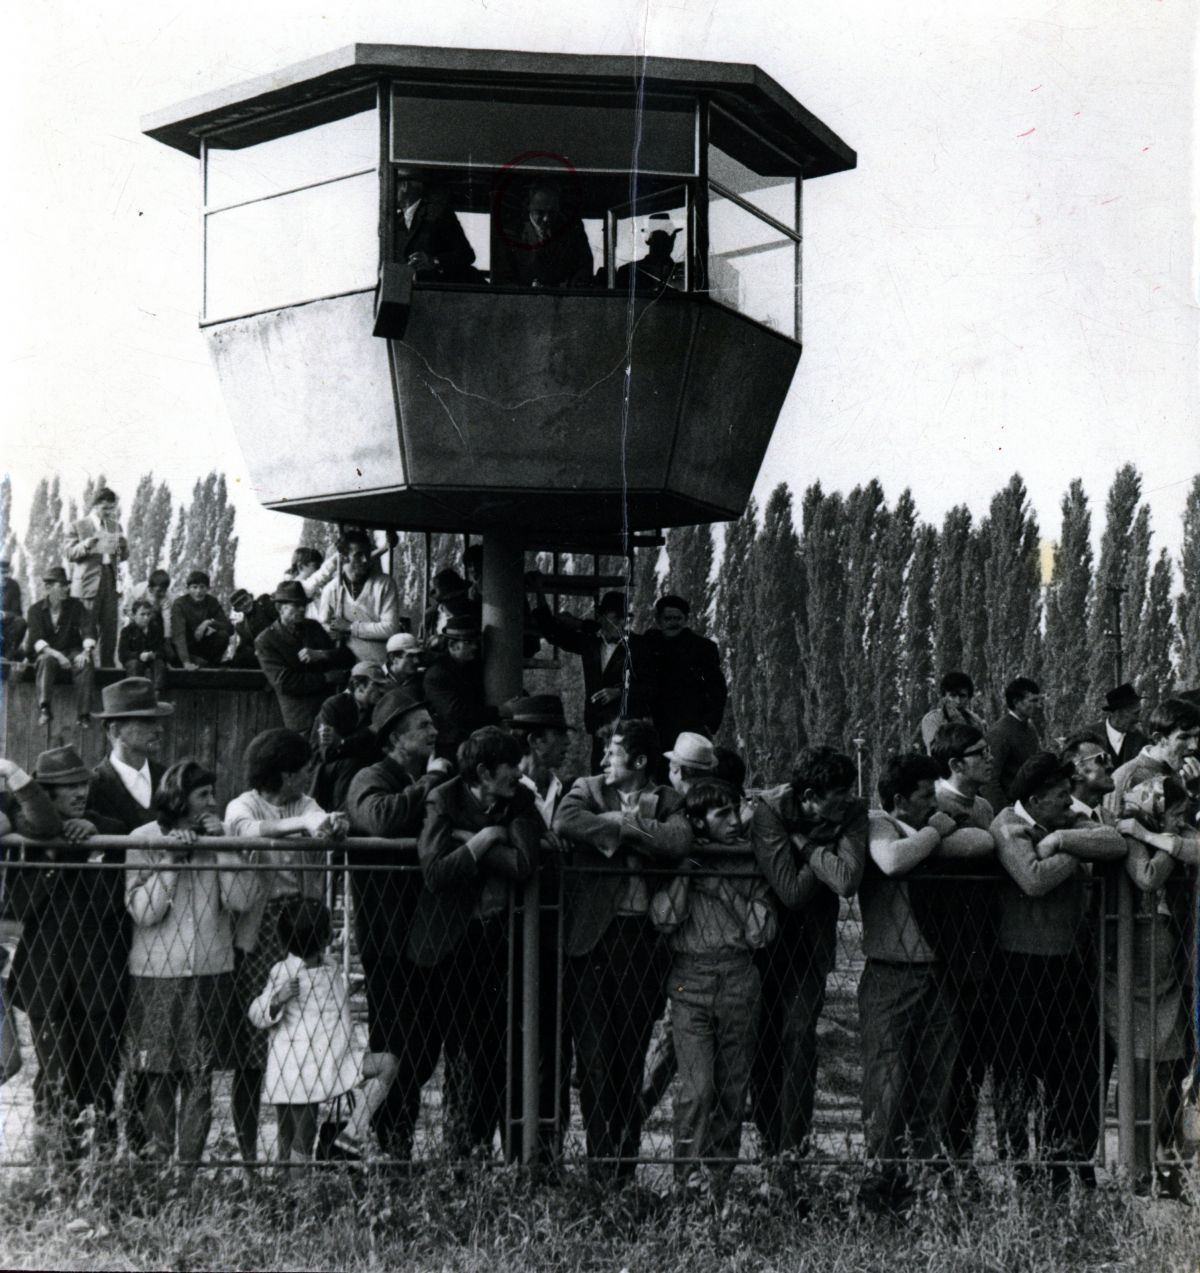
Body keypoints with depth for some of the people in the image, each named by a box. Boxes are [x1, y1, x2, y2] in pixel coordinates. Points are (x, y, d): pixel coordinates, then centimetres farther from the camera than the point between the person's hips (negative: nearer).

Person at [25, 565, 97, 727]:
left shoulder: (75, 606, 5)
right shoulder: (36, 609, 0)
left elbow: (89, 628, -9)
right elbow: (36, 638, -13)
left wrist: (86, 651, -29)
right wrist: (55, 653, -31)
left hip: (72, 651, 1)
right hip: (47, 651, -1)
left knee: (86, 664, -31)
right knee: (46, 660, -36)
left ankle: (83, 714, -36)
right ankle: (44, 710, -46)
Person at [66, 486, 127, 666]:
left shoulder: (115, 526, 17)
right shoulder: (77, 527, 4)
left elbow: (124, 556, 16)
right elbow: (70, 554, -3)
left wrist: (122, 544, -5)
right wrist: (87, 545, -20)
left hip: (110, 582, 4)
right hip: (88, 583, -4)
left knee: (109, 630, 2)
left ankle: (107, 667, 7)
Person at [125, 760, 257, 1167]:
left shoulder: (220, 836, 5)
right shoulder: (144, 839, -3)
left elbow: (241, 901, -5)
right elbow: (142, 911, -10)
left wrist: (222, 846, -10)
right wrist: (172, 859, -16)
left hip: (211, 972, 2)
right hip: (156, 974, -2)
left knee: (200, 1076, 2)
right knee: (159, 1074, 1)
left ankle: (190, 1160, 7)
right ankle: (157, 1156, 11)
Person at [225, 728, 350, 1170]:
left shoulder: (306, 805, 15)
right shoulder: (242, 807, 2)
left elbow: (326, 826, -6)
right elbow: (253, 831, -21)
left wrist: (334, 825, -29)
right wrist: (304, 825, -35)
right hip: (256, 934, -4)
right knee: (250, 1054, -2)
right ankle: (248, 1152, 5)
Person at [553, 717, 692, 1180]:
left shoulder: (666, 801, 11)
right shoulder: (587, 789, 10)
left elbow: (678, 841, -10)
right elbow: (565, 823, -12)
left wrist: (621, 822, -7)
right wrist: (627, 830, -9)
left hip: (643, 936, 1)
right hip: (592, 934, -1)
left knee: (632, 1055, 6)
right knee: (595, 1055, -3)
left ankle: (626, 1164, 14)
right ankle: (602, 1165, 3)